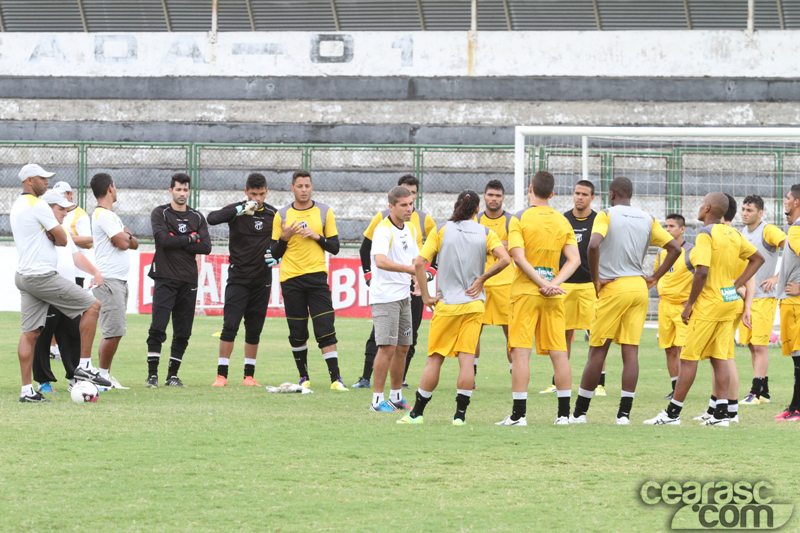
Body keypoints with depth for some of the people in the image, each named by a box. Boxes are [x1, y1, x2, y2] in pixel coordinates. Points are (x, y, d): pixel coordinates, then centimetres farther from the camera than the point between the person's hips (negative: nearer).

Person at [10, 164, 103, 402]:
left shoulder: (16, 207, 18)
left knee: (30, 333, 6)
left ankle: (27, 390, 0)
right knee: (92, 306, -2)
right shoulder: (38, 205, -12)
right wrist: (53, 235, 9)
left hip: (24, 275, 9)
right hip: (42, 275, -9)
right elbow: (62, 240, -10)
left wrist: (48, 234, 7)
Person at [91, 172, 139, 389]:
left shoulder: (111, 215, 21)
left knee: (114, 331, 8)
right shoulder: (103, 215, -10)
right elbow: (122, 242, -16)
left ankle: (105, 375, 9)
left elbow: (132, 244, 19)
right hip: (108, 280, -10)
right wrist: (127, 235, 5)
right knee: (114, 331, -11)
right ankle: (103, 374, -4)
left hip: (119, 280, 10)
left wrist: (127, 236, -1)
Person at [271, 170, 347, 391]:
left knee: (325, 329, -10)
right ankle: (304, 377, 18)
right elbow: (275, 253, 9)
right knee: (297, 333, 4)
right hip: (290, 279, 1)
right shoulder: (282, 215, 6)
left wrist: (317, 236, -10)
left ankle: (335, 378, -11)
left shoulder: (324, 212, 6)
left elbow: (335, 247, 6)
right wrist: (284, 238, -10)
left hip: (316, 276, -1)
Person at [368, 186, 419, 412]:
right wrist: (410, 268, -38)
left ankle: (396, 396, 23)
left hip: (404, 296, 8)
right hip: (384, 297, -8)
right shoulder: (383, 230, -16)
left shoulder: (411, 230, 12)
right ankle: (378, 399, -9)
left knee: (402, 347, 12)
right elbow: (380, 261, -31)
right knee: (387, 347, -13)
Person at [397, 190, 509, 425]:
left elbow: (419, 263, -6)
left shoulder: (441, 231, 0)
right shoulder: (485, 233, 2)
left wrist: (426, 296, 0)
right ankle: (460, 414, -2)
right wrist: (481, 279, 0)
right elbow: (504, 259, -12)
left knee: (435, 358, 5)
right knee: (467, 357, 2)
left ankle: (417, 413, 7)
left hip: (446, 304, -1)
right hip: (474, 304, 1)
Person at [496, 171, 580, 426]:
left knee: (521, 352, -3)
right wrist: (554, 283, -8)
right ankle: (564, 413, 5)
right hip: (554, 296, 4)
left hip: (525, 291, -4)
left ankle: (519, 413, -7)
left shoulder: (519, 219, -4)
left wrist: (543, 284, -13)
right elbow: (574, 259, 0)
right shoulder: (563, 221, 8)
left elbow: (518, 257, -15)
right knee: (558, 353, 5)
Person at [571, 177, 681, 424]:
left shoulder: (606, 215, -5)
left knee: (597, 351, 2)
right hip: (639, 288, 4)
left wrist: (596, 279, -12)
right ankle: (624, 413, -2)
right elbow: (675, 248, 9)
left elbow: (594, 245, -22)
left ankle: (580, 412, 7)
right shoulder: (647, 220, 10)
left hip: (613, 286, -4)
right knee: (631, 351, 3)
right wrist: (655, 278, 11)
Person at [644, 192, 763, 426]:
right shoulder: (733, 234, 9)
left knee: (689, 358, -2)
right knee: (720, 358, 8)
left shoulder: (706, 234, -15)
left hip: (708, 303, -8)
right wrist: (736, 286, 14)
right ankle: (721, 413, 3)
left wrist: (689, 304, -15)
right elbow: (758, 259, 19)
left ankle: (673, 412, 1)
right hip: (729, 301, 8)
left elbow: (702, 272, -23)